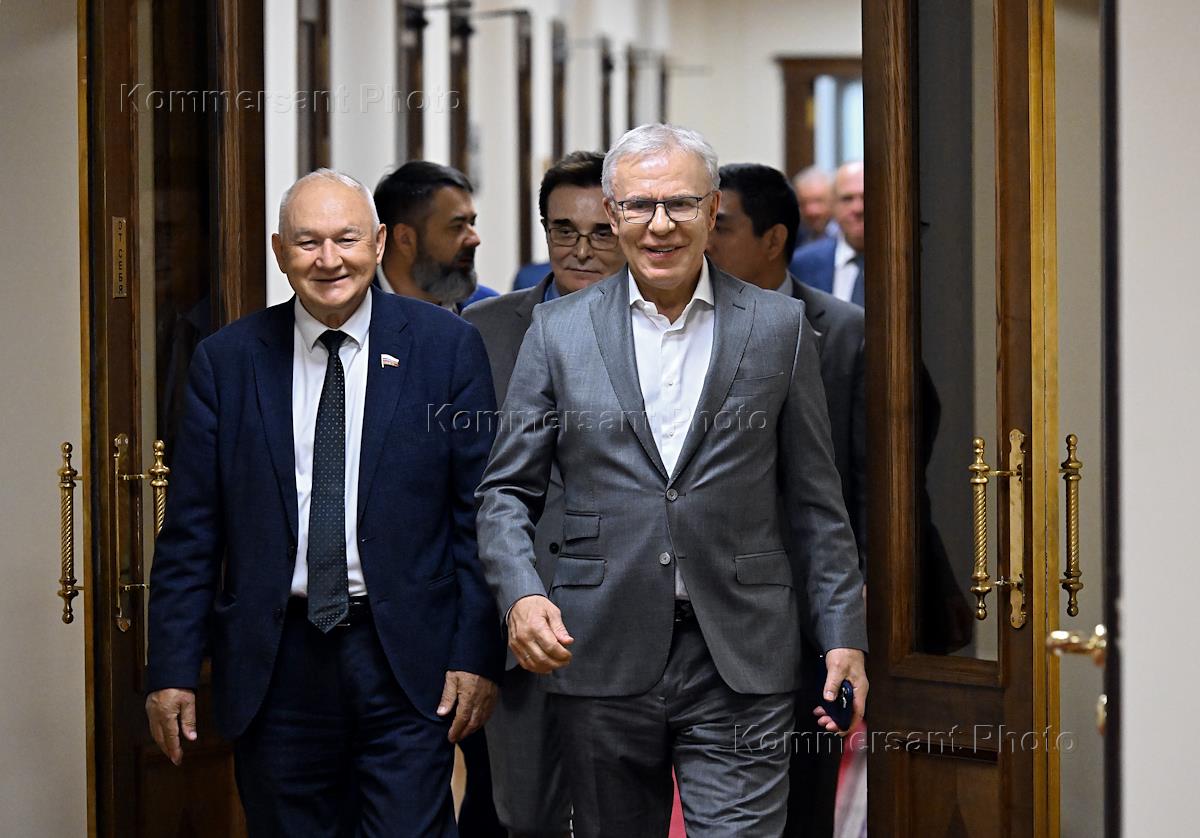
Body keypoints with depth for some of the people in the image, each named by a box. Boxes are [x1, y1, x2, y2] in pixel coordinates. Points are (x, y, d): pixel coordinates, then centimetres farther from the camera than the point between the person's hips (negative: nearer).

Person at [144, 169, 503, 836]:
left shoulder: (447, 347, 1)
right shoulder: (226, 361, 5)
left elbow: (479, 514, 0)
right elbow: (191, 531, 5)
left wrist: (478, 655, -6)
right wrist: (173, 669, 0)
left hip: (405, 656, -2)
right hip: (274, 664, 2)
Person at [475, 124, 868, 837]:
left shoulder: (779, 327, 6)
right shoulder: (560, 331, 7)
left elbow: (816, 502, 8)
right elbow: (507, 491, 7)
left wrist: (844, 637, 2)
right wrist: (521, 594, -11)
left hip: (741, 666, -1)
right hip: (600, 655, 1)